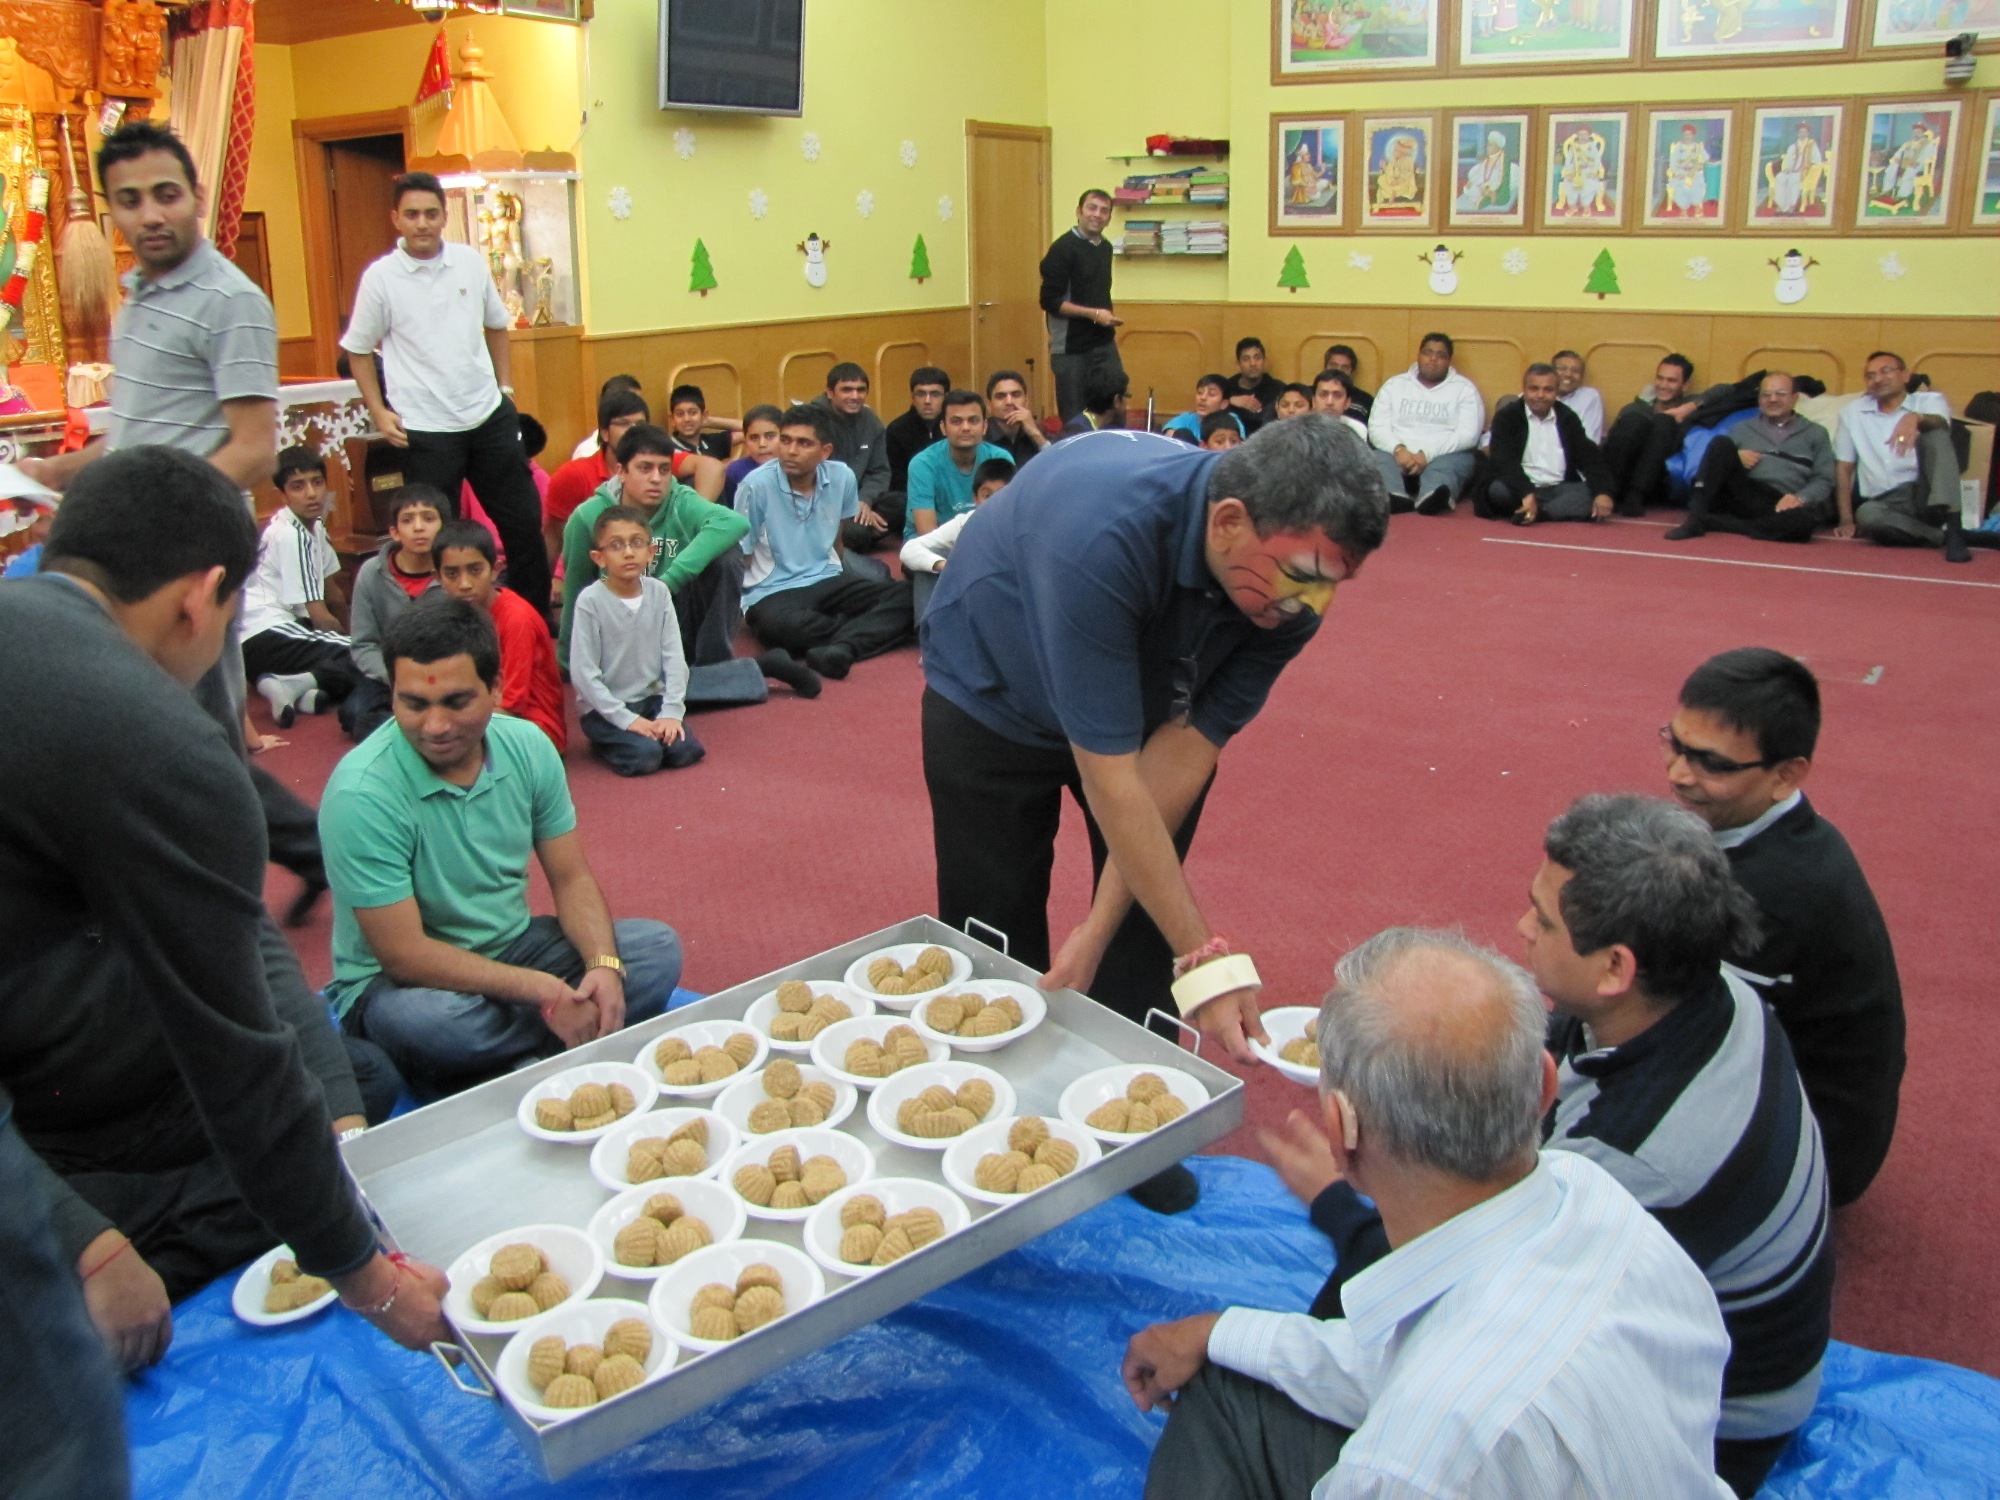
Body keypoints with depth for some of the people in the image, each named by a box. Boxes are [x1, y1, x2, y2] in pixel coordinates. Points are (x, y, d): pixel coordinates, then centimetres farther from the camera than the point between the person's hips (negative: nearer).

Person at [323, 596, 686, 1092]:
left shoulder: (527, 745, -7)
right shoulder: (362, 793, -24)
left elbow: (572, 879, -1)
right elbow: (403, 954, -24)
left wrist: (604, 965, -21)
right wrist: (545, 992, -26)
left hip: (512, 948, 6)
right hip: (401, 981, -5)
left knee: (656, 946, -12)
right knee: (424, 1020, -39)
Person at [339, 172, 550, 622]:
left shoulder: (470, 261, 3)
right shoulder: (380, 277, -5)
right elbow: (358, 350, 3)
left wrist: (505, 388, 9)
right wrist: (379, 411, -4)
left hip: (489, 417, 3)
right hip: (426, 428, -3)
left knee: (524, 519, 9)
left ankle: (538, 618, 24)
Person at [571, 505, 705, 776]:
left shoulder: (659, 592, -3)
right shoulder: (590, 601, -16)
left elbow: (674, 656, -3)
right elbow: (583, 672, -15)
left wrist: (671, 711, -13)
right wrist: (625, 718, -18)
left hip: (651, 698, 4)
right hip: (604, 707, -4)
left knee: (685, 751, -17)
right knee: (645, 756, -24)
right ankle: (604, 741, 7)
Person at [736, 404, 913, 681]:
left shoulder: (842, 477, -1)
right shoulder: (756, 486, -14)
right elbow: (739, 556, -4)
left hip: (826, 581, 5)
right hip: (772, 592, -5)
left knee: (906, 596, -17)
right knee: (780, 625, -41)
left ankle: (838, 649, -40)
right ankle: (873, 629, -18)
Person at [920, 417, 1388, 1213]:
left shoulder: (1290, 588, -26)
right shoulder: (1102, 533, -44)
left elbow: (1186, 746, -21)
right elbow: (1108, 775, -40)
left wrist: (1099, 926, -25)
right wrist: (1206, 958, -38)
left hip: (1143, 693, 4)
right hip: (991, 694, -4)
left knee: (1147, 909, -2)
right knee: (994, 929, -1)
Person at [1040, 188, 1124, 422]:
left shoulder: (1105, 248, 11)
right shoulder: (1064, 248, -11)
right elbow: (1050, 301, -17)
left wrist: (1107, 316, 9)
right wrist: (1093, 314, -21)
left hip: (1104, 344, 7)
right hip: (1071, 349, -7)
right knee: (1074, 420, 0)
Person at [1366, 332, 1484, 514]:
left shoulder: (1464, 388, 11)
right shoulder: (1394, 384, 17)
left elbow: (1468, 435, -2)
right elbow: (1377, 427, 7)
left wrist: (1428, 454, -16)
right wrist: (1398, 449, -15)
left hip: (1444, 456, -1)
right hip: (1398, 454, 1)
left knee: (1446, 466, -36)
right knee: (1379, 458, -31)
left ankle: (1432, 498, -70)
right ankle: (1393, 498, -64)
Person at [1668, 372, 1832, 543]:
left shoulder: (1815, 434, 19)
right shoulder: (1742, 429, 25)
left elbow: (1823, 479, 10)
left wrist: (1800, 498, -11)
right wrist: (1735, 456, -4)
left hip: (1781, 505, -1)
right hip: (1743, 498, 1)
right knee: (1721, 442, -19)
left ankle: (1709, 521, -36)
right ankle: (1695, 518, -30)